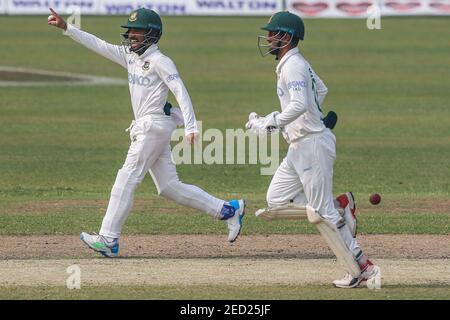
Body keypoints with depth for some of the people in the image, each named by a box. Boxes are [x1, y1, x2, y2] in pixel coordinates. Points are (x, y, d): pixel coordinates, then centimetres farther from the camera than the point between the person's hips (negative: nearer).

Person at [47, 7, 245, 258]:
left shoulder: (159, 61, -9)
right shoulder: (130, 56, 15)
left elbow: (181, 91, -16)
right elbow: (98, 45, 15)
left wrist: (191, 127, -25)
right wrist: (66, 28, 7)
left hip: (155, 126, -9)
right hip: (144, 129, 9)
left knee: (126, 179, -12)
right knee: (169, 187, 9)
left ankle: (109, 239, -14)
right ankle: (229, 210, 15)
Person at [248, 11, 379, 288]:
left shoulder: (293, 66, -17)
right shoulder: (298, 63, 15)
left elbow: (299, 104, -31)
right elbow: (321, 90, 30)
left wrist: (270, 124, -23)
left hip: (313, 144, -10)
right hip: (300, 147, 10)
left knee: (322, 212, -6)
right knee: (276, 200, 10)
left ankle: (361, 268, -2)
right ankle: (341, 204, 11)